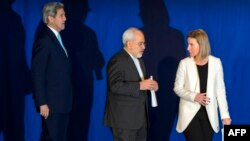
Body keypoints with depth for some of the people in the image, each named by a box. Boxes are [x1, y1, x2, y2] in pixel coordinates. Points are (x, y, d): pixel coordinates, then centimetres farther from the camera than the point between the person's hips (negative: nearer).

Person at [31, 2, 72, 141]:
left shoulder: (56, 37, 12)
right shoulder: (44, 40, -15)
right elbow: (37, 74, -18)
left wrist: (67, 100, 10)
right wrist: (42, 103, -19)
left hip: (62, 102, 9)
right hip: (52, 103, -9)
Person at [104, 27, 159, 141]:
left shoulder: (138, 60, 16)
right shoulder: (117, 61, -14)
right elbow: (115, 86, -25)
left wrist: (149, 85, 1)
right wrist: (140, 85, -29)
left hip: (140, 117, 9)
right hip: (124, 118, -9)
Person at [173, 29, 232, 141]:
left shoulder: (216, 62, 0)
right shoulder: (184, 63, -4)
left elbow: (220, 90, 2)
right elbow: (177, 88, 1)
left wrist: (225, 115, -1)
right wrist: (194, 96, -17)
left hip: (209, 114, 2)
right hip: (190, 113, -2)